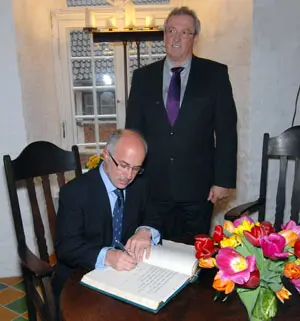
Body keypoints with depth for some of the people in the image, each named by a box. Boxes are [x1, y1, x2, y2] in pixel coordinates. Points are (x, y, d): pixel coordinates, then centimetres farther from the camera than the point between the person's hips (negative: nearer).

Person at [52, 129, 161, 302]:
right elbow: (66, 246, -20)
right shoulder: (75, 191, -15)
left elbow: (154, 221, 8)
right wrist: (106, 256, -38)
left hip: (128, 271, 5)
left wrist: (145, 231, -17)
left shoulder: (140, 185, 1)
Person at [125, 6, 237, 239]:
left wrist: (223, 180, -6)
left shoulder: (215, 74, -1)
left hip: (198, 185, -1)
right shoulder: (143, 76, 5)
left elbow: (226, 130, -3)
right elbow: (133, 130, 6)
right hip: (154, 185, 2)